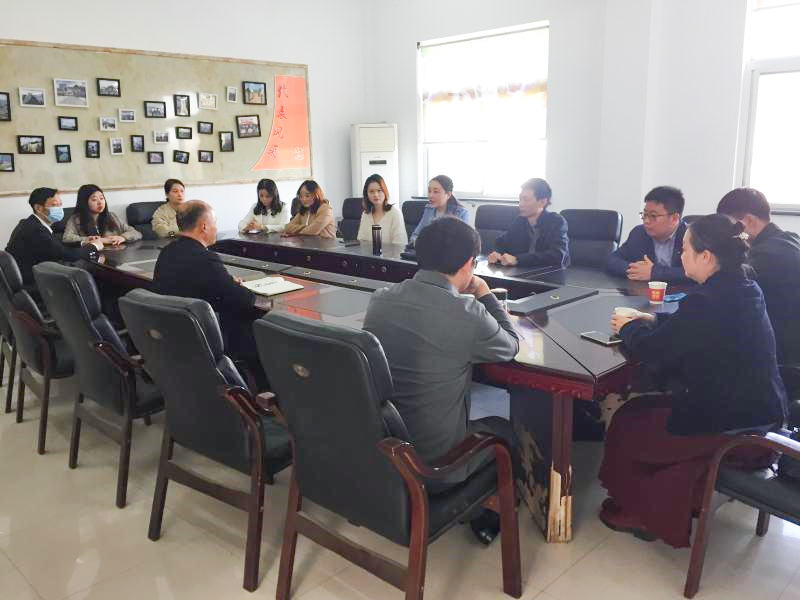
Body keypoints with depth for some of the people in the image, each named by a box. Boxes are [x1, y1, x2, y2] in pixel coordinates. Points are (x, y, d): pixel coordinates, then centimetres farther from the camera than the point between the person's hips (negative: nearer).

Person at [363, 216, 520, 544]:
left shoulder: (379, 299, -6)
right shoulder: (467, 313, -23)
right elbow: (510, 347, -2)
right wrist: (485, 296, 10)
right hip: (430, 466, -5)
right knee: (503, 429, 24)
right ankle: (480, 512, 41)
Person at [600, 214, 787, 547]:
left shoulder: (707, 301, -26)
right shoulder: (745, 289, 3)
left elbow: (650, 352, -20)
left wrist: (628, 327, -1)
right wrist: (652, 320, 11)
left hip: (734, 428, -9)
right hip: (762, 413, 9)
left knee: (628, 421, 11)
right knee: (653, 407, 23)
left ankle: (634, 511, 32)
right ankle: (666, 511, 29)